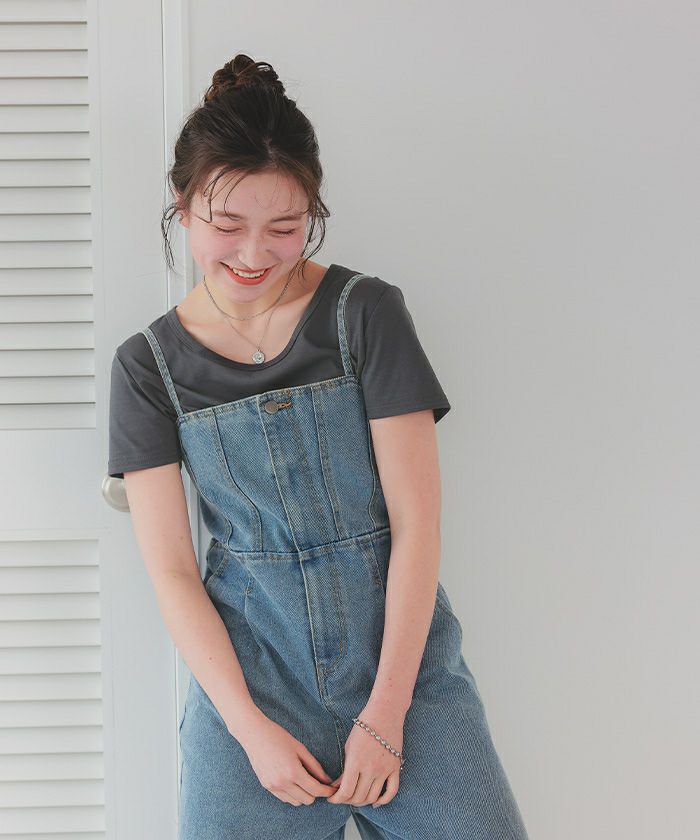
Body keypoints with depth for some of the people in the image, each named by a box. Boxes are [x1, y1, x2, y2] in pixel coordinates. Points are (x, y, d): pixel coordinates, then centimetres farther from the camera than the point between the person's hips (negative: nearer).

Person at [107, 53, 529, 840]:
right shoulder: (149, 364, 1)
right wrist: (251, 728, -9)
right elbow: (170, 570, -1)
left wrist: (385, 713, -10)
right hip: (245, 667, 1)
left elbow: (416, 520, -7)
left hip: (402, 650, 0)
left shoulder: (366, 313, -4)